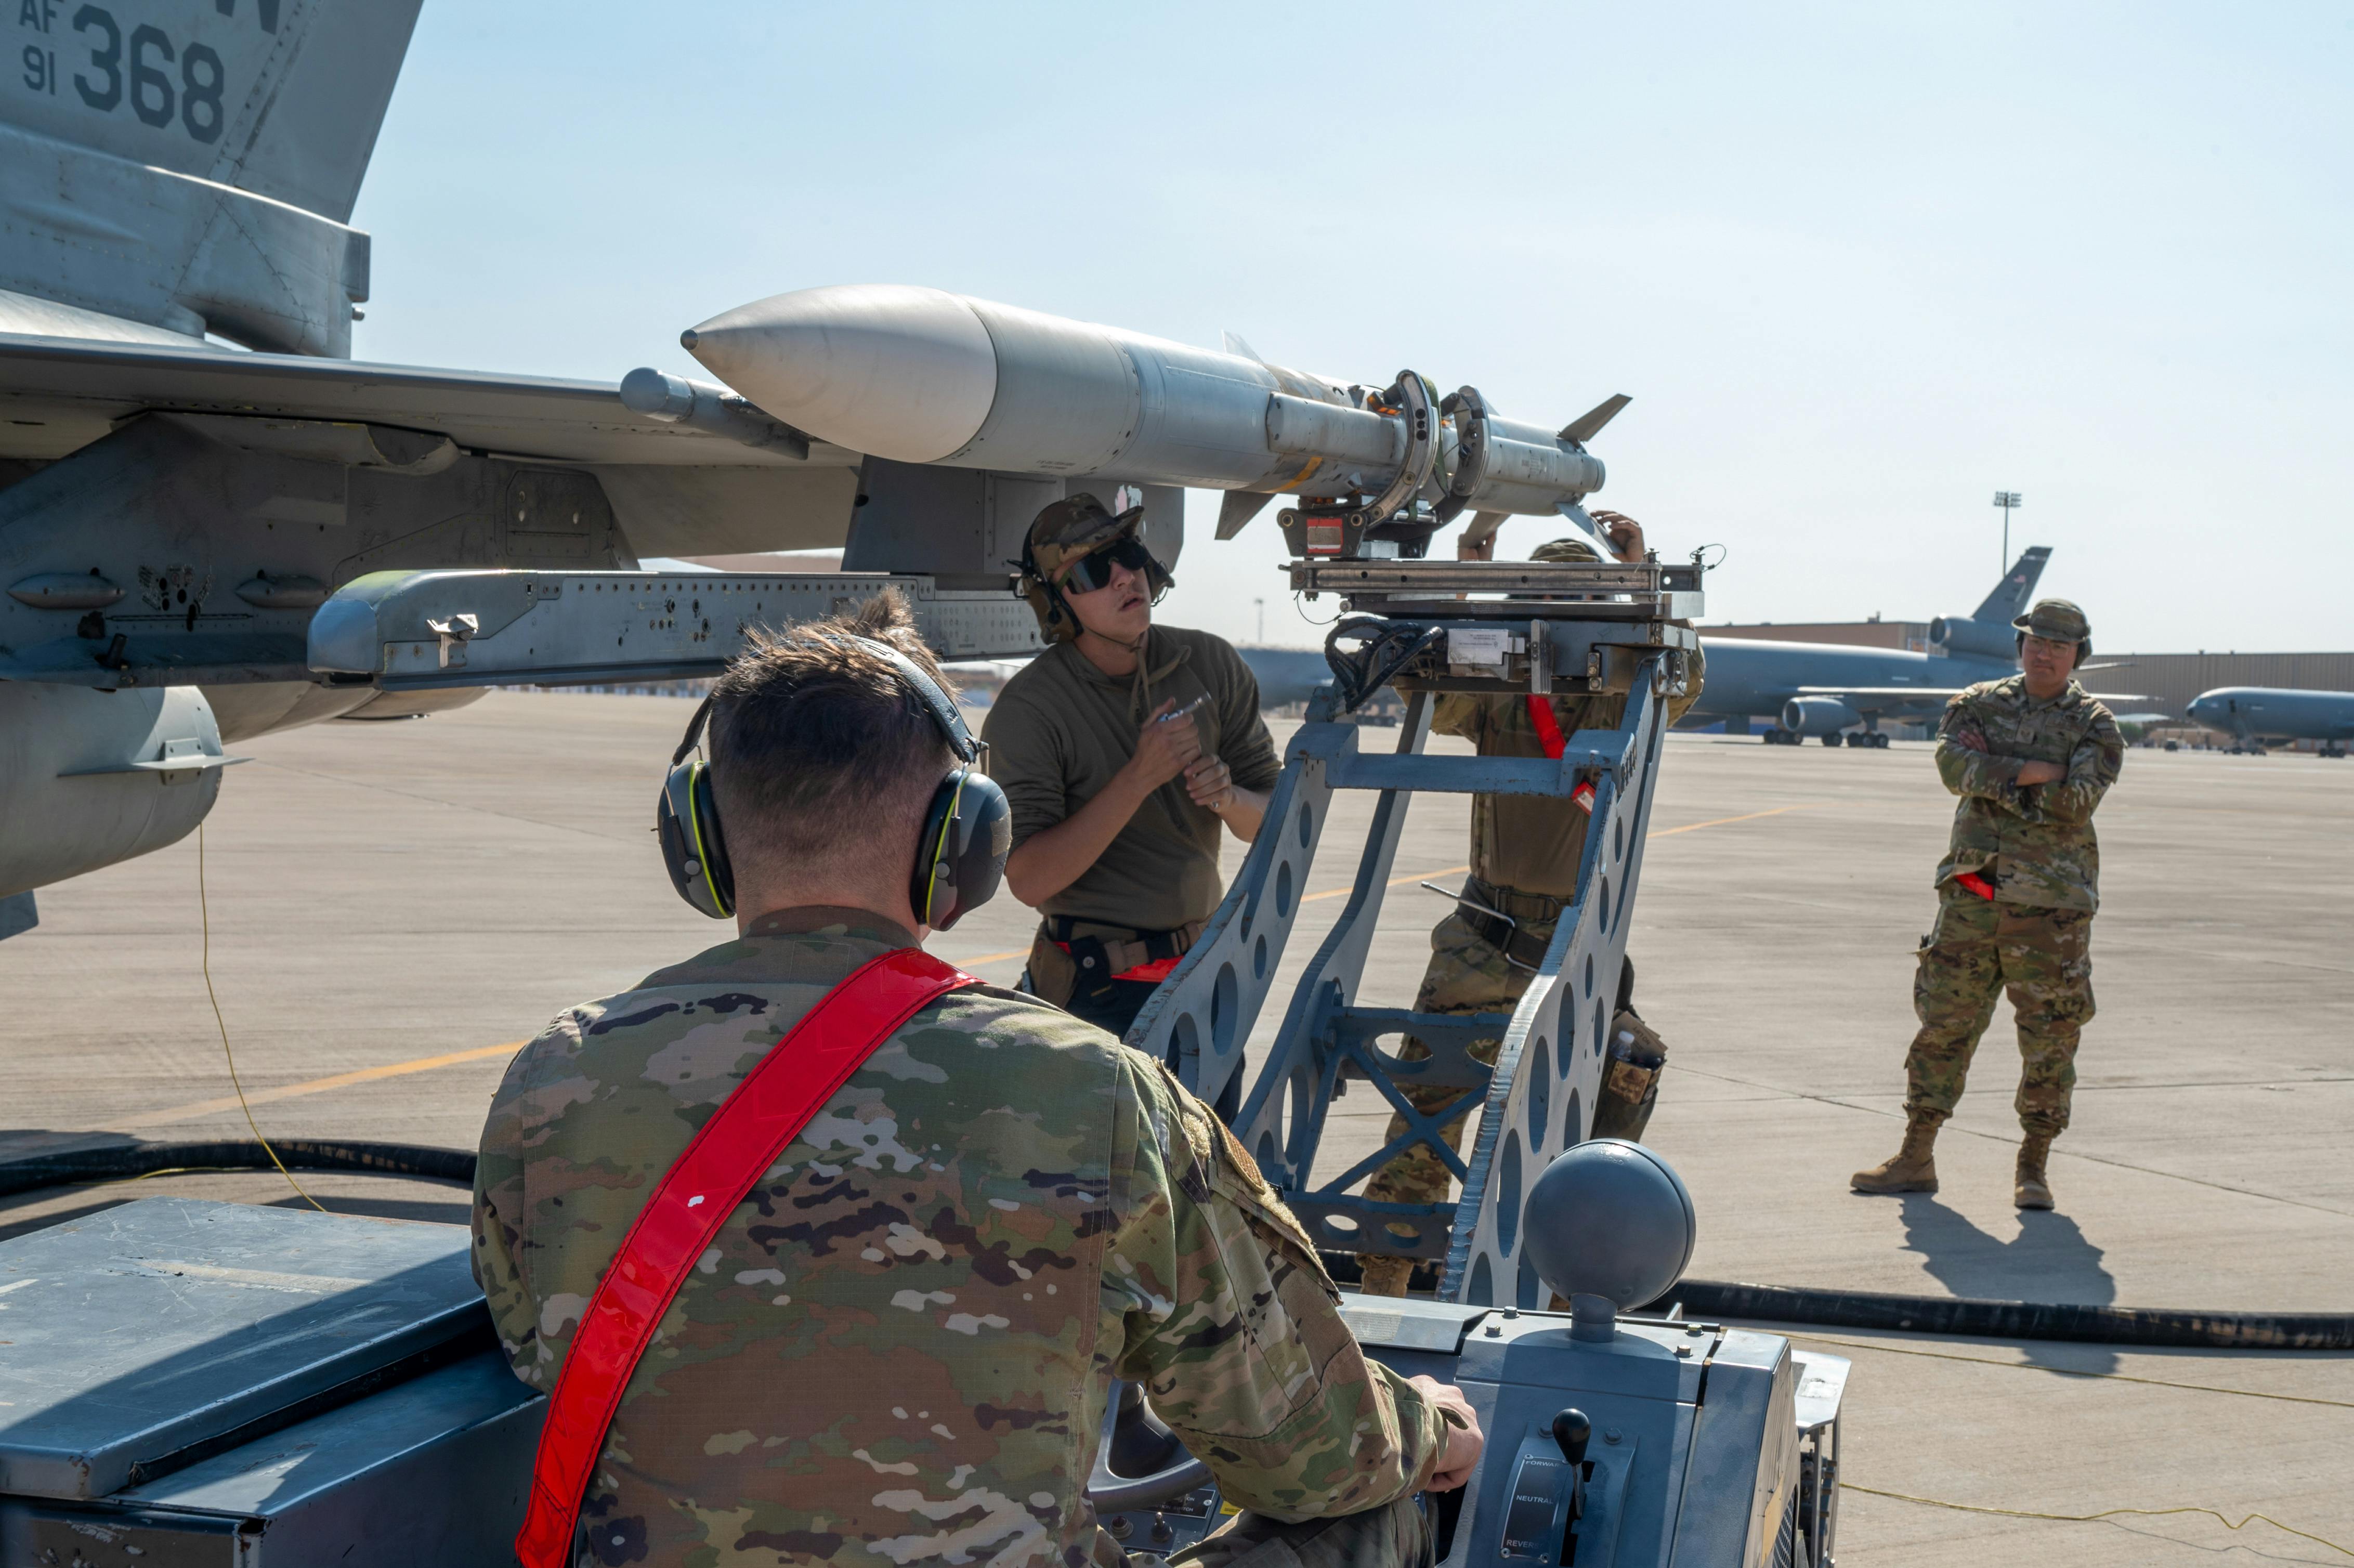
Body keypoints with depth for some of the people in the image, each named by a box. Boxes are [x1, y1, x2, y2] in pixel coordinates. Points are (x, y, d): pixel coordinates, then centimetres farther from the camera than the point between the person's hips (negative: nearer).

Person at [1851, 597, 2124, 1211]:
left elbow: (2075, 803, -14)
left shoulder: (2095, 726, 2)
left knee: (2050, 1039, 1)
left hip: (2050, 903, -2)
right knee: (1943, 1024, 6)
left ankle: (2034, 1169, 13)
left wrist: (1996, 778, -9)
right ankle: (1916, 1159, 15)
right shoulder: (1978, 705, 9)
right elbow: (1955, 765, -10)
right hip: (1973, 891, 2)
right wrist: (2033, 772, -15)